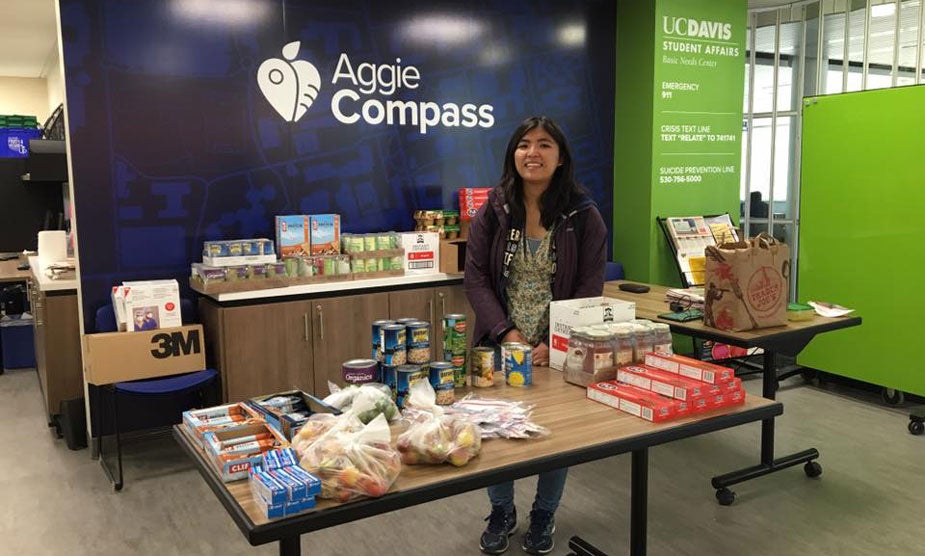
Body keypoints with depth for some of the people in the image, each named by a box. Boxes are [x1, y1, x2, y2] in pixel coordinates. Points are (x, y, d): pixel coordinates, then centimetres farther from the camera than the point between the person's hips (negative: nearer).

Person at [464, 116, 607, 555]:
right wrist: (508, 333, -16)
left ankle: (544, 514, 34)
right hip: (501, 343, 1)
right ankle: (501, 511, 31)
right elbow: (475, 278, -4)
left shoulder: (583, 216, -6)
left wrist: (554, 344, -18)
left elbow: (590, 289, -7)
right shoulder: (492, 211, -2)